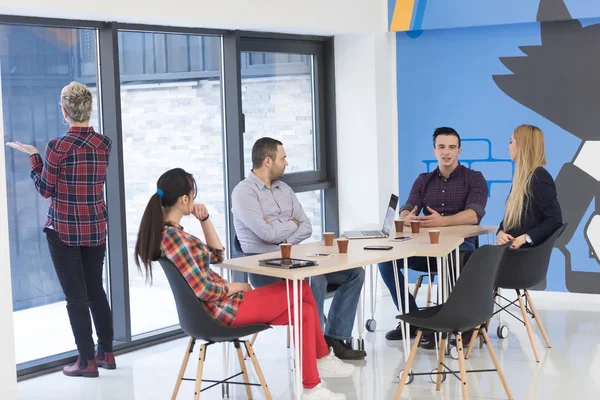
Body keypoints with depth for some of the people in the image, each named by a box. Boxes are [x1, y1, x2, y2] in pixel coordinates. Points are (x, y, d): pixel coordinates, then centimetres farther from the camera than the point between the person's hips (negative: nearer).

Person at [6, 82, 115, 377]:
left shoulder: (58, 147, -16)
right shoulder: (104, 143, -2)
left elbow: (45, 189, -7)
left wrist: (32, 156, 6)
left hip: (64, 230, -5)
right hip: (96, 228, 5)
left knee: (75, 296, 2)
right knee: (96, 290, 17)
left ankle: (87, 361, 6)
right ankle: (106, 353, 23)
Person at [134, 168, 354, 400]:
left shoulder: (167, 231, 9)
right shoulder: (172, 236, -22)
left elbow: (216, 256, 15)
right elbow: (202, 290, -25)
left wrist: (204, 219, 4)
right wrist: (235, 287, -7)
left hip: (216, 304, 10)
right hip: (221, 308, -10)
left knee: (304, 309, 8)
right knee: (301, 289, -1)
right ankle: (323, 358, 17)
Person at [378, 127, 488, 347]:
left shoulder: (474, 178, 1)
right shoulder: (423, 180, 14)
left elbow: (475, 214, -17)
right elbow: (406, 209, 0)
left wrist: (443, 221, -37)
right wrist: (407, 218, -29)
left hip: (461, 246, -4)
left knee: (450, 263, -40)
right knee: (386, 259, -18)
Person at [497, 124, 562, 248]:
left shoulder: (540, 177, -9)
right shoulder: (522, 178, 19)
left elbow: (555, 220, -15)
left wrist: (526, 238, -22)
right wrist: (500, 233, -4)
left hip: (529, 251, -8)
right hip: (512, 248, 8)